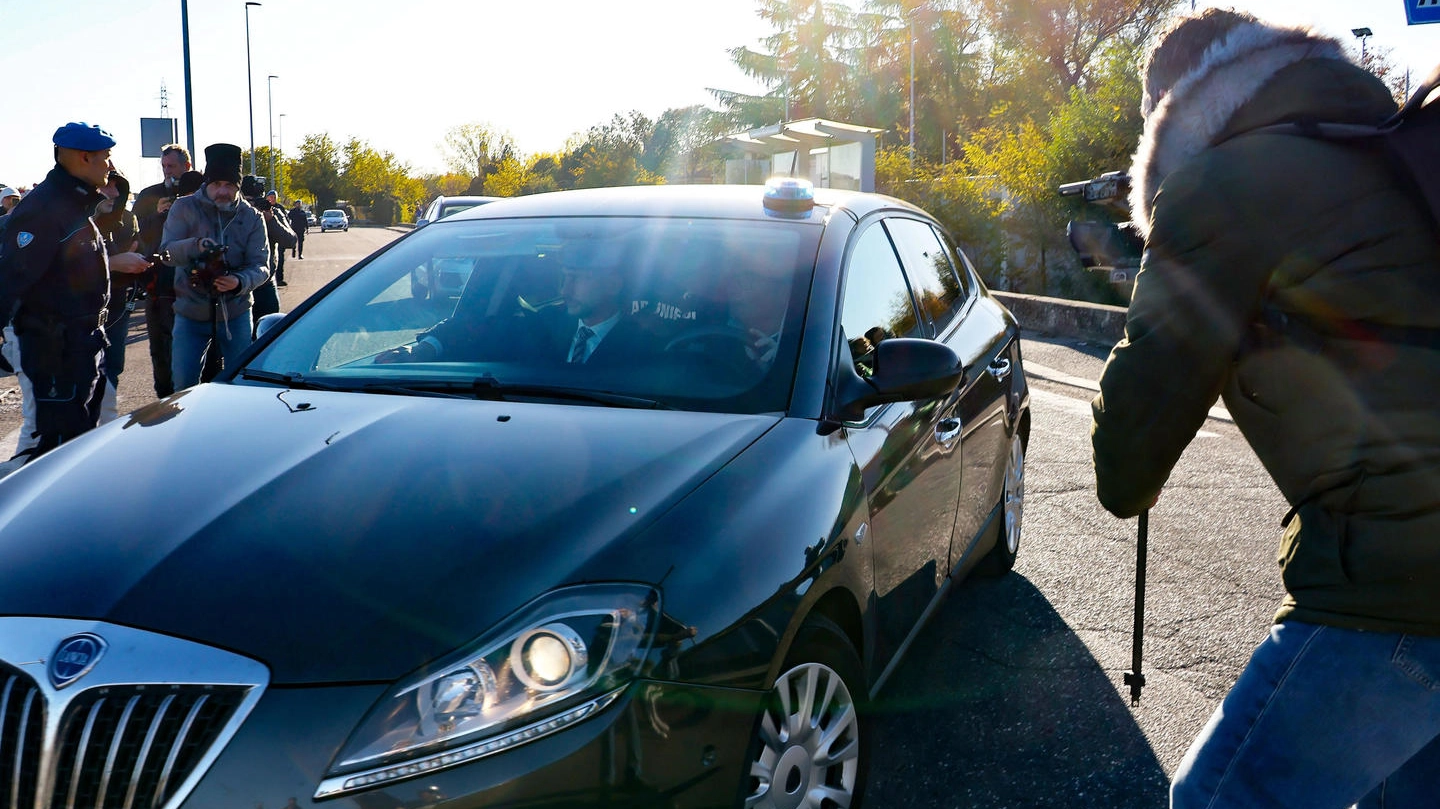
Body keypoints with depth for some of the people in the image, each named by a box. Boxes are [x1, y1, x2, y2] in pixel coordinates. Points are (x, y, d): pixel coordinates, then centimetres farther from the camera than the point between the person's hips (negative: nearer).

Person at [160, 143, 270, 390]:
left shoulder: (252, 218, 2)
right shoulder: (184, 208, -1)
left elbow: (260, 265, -5)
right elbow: (166, 251, -11)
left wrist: (240, 282, -27)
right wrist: (195, 245, -33)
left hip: (235, 313, 1)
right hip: (191, 314, -1)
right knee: (183, 383, -1)